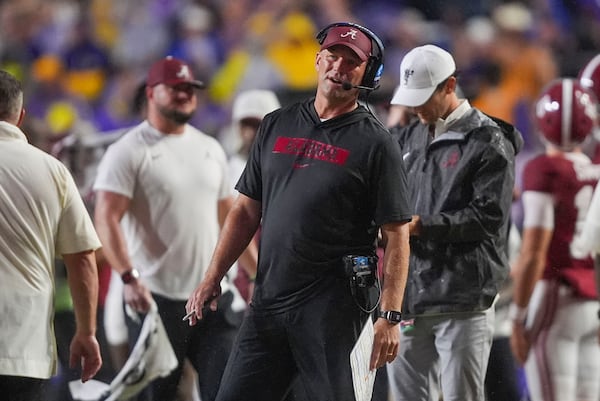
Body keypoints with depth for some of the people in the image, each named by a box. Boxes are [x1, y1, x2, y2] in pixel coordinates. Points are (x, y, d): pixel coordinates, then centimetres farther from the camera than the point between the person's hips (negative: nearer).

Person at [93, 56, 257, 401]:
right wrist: (129, 278, -27)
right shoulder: (129, 152, -5)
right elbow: (107, 218, -15)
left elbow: (230, 217, 22)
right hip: (157, 298, -5)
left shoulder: (211, 149, 15)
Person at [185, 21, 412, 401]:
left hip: (335, 303, -5)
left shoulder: (375, 142, -3)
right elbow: (247, 210, 18)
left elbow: (396, 236, -6)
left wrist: (390, 316, -14)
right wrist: (213, 278, 10)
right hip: (269, 300, 5)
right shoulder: (277, 125, 13)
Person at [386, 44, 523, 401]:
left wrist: (422, 225, -17)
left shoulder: (488, 142, -5)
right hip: (410, 294, 7)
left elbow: (489, 218, -13)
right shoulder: (409, 139, 17)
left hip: (463, 299, -7)